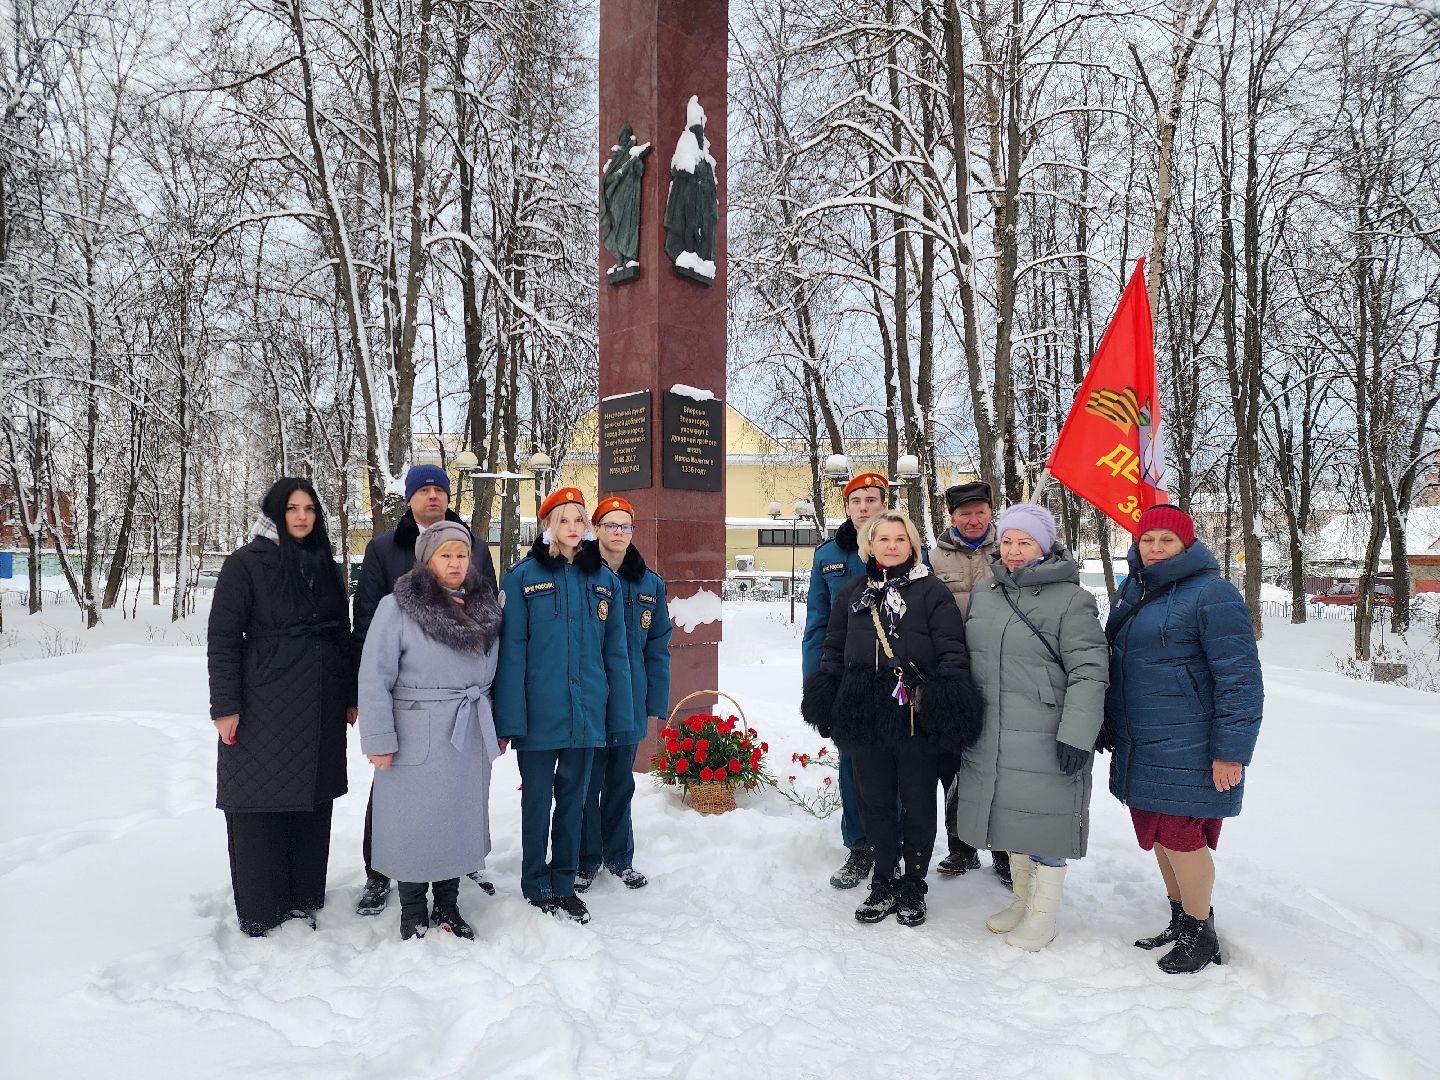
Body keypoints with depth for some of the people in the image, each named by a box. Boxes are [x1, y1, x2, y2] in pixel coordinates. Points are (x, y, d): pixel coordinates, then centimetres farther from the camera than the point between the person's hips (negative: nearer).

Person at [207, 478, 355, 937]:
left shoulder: (325, 566, 11)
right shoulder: (246, 564, -3)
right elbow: (222, 638, -6)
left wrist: (351, 697, 12)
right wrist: (225, 706, -11)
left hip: (320, 709, 5)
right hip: (263, 708, -5)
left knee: (313, 804, 10)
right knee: (259, 806, 2)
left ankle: (304, 901, 23)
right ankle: (258, 915, 16)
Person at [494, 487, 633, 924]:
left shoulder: (603, 578, 5)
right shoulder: (524, 577, -5)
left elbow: (615, 652, 6)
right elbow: (511, 651, -8)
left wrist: (621, 714, 3)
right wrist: (510, 719, -12)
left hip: (586, 712, 3)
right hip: (539, 713, -3)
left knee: (573, 798, 15)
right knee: (538, 799, 10)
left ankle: (564, 883, 31)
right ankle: (537, 887, 28)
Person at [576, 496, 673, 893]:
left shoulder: (650, 584, 4)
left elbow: (657, 648, 6)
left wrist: (655, 704, 2)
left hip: (630, 703, 3)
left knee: (621, 782, 17)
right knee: (587, 782, 8)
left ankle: (619, 855, 33)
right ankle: (586, 859, 27)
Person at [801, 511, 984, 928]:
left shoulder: (931, 590, -1)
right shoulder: (852, 593, 12)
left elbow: (952, 651, -5)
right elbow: (833, 652, 15)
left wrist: (950, 697, -16)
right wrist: (824, 697, 8)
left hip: (917, 716, -3)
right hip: (865, 715, 4)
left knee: (918, 803, 9)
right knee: (876, 802, 13)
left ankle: (913, 886, 27)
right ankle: (884, 882, 29)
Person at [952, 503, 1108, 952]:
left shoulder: (1071, 599, -10)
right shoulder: (982, 593, 9)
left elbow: (1088, 672, -13)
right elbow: (968, 658, 18)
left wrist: (1076, 734, -19)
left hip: (1045, 739, -6)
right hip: (992, 737, 6)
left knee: (1043, 818, 2)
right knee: (1010, 814, 17)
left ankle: (1043, 917, 20)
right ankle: (1022, 900, 36)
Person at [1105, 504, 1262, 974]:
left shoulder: (1211, 593, -13)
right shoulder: (1131, 590, 10)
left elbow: (1241, 679, -15)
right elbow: (1112, 660, 20)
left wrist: (1231, 750, -17)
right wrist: (1113, 728, 20)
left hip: (1186, 750, -7)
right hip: (1138, 748, 8)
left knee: (1180, 836, 0)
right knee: (1158, 834, 16)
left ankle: (1201, 935, 20)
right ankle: (1180, 920, 35)